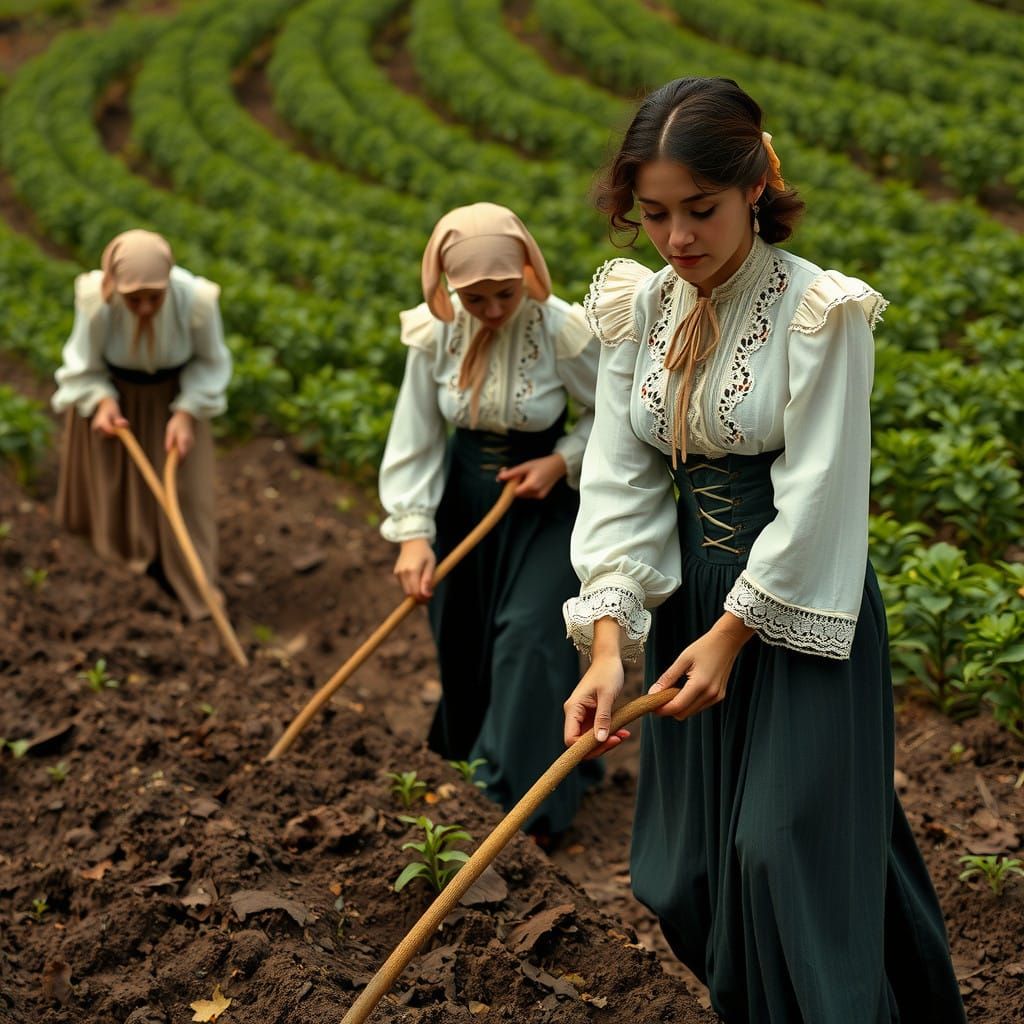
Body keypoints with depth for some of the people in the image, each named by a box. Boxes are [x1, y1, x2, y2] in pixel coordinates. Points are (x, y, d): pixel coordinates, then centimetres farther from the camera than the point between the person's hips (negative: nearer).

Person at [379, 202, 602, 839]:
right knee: (463, 634, 13)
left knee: (530, 634, -12)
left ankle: (533, 788, 1)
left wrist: (563, 462, -21)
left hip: (543, 496, -3)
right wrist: (413, 531, -16)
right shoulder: (434, 333, -14)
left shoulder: (565, 332, -22)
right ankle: (474, 747, 39)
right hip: (463, 492, 4)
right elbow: (415, 437, -9)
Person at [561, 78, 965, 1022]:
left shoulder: (821, 310, -17)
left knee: (789, 849, -4)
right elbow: (619, 478, -5)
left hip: (799, 613, -6)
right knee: (690, 868, 16)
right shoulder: (639, 307, -1)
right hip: (690, 596, 6)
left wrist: (733, 633, -16)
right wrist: (608, 642, -16)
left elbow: (818, 496, -18)